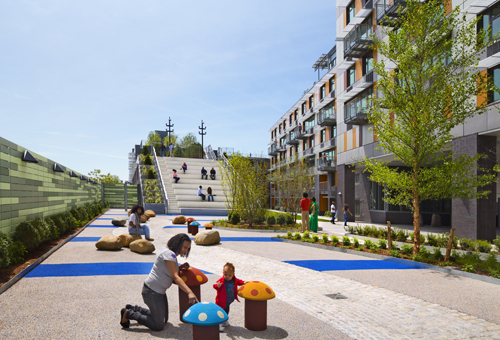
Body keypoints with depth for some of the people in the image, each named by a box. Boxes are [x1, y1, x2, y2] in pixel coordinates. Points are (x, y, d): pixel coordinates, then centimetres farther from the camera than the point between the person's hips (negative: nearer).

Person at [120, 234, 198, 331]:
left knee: (164, 320, 19)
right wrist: (189, 292, -39)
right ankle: (128, 314, 6)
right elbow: (175, 277, -30)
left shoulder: (172, 254, 8)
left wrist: (180, 267, -2)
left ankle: (133, 309, 24)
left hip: (160, 291, 10)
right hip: (152, 291, -10)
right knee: (159, 326, -5)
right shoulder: (169, 254, -23)